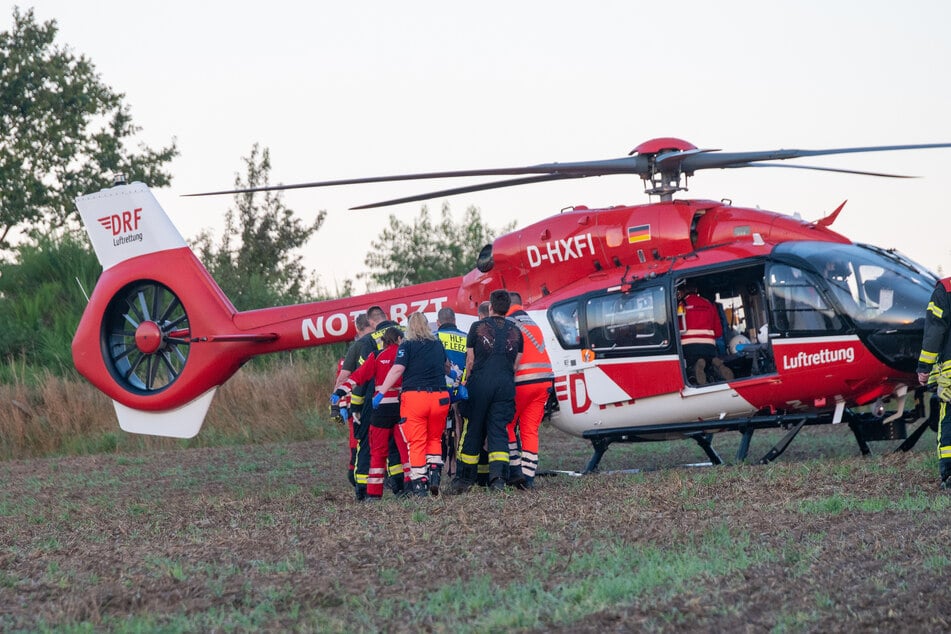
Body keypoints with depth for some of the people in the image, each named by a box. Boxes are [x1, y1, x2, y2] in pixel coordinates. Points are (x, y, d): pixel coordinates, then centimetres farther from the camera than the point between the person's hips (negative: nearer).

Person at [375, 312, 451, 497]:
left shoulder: (407, 346, -2)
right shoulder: (438, 345, 13)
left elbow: (397, 370, -15)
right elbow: (446, 365, 32)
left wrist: (381, 392, -16)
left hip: (414, 397, -4)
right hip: (440, 397, 4)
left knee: (417, 443, 1)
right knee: (434, 439, 21)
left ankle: (419, 484, -2)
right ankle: (434, 473, 5)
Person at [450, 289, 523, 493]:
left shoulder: (478, 327, 1)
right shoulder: (515, 331, 10)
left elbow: (470, 360, 3)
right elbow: (516, 363, 10)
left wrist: (467, 381, 15)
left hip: (480, 383, -2)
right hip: (505, 385, 2)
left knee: (473, 430, 6)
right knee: (499, 430, 1)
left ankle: (464, 478, 12)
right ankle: (498, 475, -16)